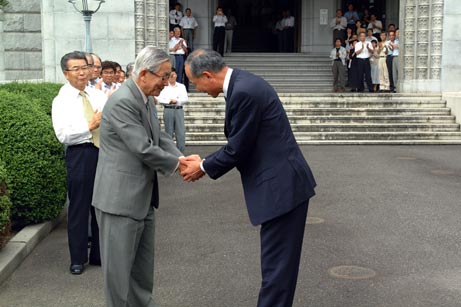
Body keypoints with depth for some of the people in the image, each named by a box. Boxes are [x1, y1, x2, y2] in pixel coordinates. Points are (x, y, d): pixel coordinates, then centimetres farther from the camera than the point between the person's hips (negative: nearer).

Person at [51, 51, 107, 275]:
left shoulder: (98, 95, 11)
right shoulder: (62, 100, -3)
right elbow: (63, 135, -13)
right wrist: (90, 125, -17)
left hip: (105, 152, 5)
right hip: (80, 155, -4)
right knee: (79, 207, 3)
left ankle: (99, 254, 27)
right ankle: (78, 259, 17)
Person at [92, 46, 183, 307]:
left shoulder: (147, 99, 9)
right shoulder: (122, 102, -21)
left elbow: (161, 137, 12)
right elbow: (144, 149, -23)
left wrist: (181, 159, -5)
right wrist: (177, 164, -10)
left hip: (142, 197, 10)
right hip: (120, 198, -10)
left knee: (143, 266, 19)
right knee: (120, 266, 3)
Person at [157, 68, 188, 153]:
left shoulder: (181, 86, 8)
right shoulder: (164, 87, 3)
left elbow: (186, 99, 1)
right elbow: (160, 99, -5)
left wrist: (177, 101, -15)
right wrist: (169, 101, -18)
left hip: (179, 110, 1)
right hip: (168, 110, -1)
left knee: (181, 133, -4)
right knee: (169, 133, 4)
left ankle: (181, 152, 1)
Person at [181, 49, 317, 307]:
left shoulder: (244, 91, -21)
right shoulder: (242, 83, 11)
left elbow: (238, 148, -17)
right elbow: (240, 144, 17)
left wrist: (204, 167, -1)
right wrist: (205, 162, 10)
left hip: (282, 186, -10)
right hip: (281, 183, 10)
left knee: (277, 264, -1)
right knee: (277, 262, 17)